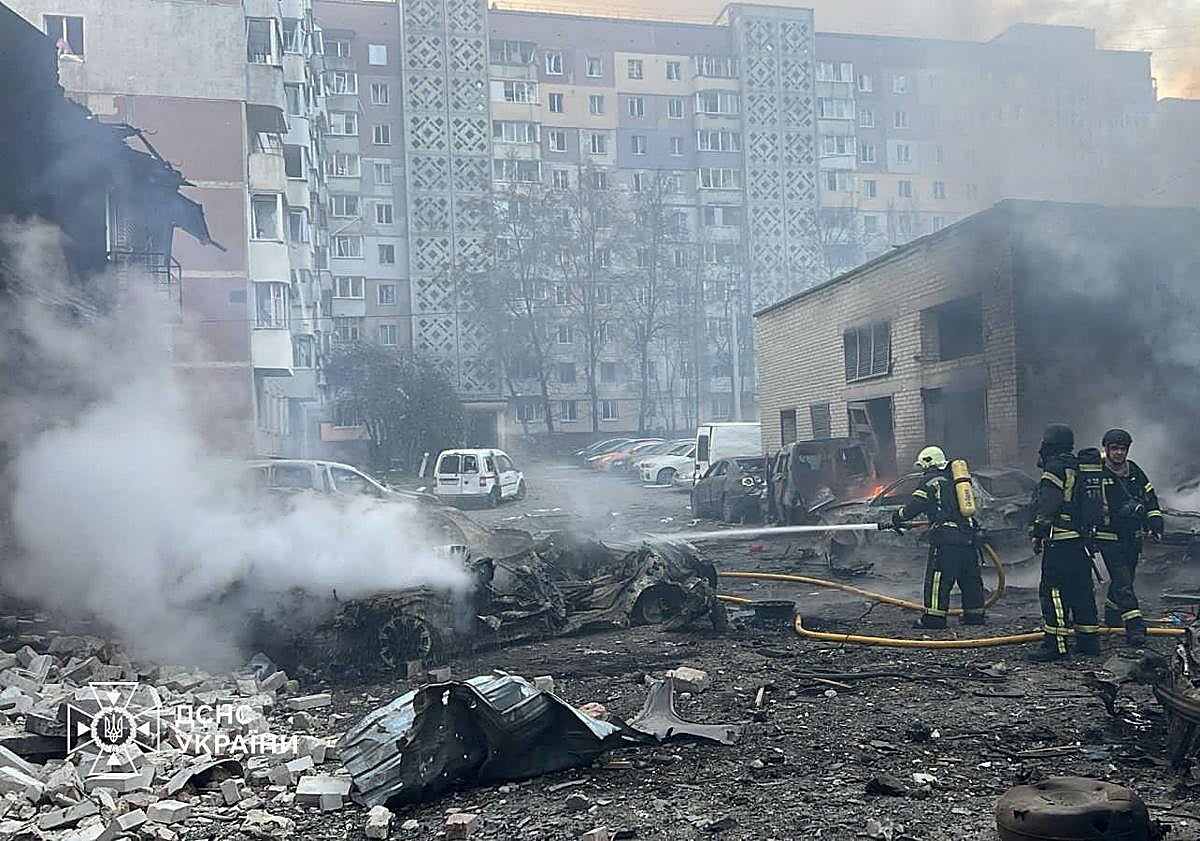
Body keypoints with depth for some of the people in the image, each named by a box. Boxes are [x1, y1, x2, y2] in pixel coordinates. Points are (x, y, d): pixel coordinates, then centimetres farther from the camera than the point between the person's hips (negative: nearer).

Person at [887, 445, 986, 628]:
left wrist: (895, 520, 7)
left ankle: (934, 617, -6)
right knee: (970, 578, 14)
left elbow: (914, 506, -6)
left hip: (946, 538, -7)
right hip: (968, 536, 7)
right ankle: (975, 614, 20)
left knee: (937, 578, -4)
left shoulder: (930, 481, -1)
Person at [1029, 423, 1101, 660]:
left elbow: (1048, 505, -17)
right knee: (1081, 590, 14)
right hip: (1081, 540, 10)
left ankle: (1055, 644, -11)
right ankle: (1089, 640, 20)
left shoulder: (1055, 468, -10)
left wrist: (1038, 533, -14)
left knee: (1053, 591, -8)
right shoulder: (1077, 468, 19)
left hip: (1059, 541, -10)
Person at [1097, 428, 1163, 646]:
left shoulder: (1135, 471, 7)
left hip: (1133, 537, 6)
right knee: (1122, 581, -13)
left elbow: (1150, 497, 15)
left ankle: (1112, 616, 35)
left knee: (1125, 578, 16)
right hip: (1108, 538, -6)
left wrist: (1155, 522, 3)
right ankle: (1134, 626, -17)